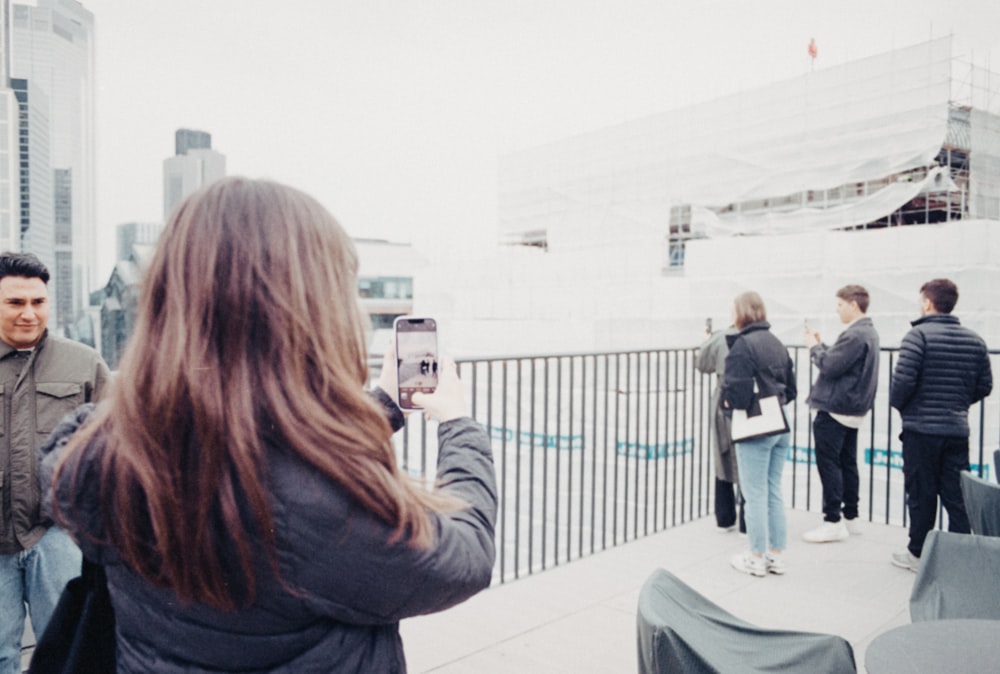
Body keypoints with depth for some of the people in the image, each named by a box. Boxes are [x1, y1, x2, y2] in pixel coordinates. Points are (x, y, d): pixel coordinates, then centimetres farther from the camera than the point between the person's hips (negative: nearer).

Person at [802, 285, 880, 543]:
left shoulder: (855, 335, -20)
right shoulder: (869, 332, 14)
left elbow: (830, 366, -21)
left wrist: (814, 347, -5)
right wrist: (821, 346, 5)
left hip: (834, 410, -10)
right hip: (853, 409, 10)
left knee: (828, 464, -3)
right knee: (847, 463, 15)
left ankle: (833, 521, 1)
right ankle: (850, 517, 24)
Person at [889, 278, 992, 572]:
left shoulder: (919, 335, -12)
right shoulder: (974, 340, 6)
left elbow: (903, 379, -19)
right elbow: (984, 386, 9)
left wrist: (898, 404, 0)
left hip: (921, 429, -4)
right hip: (958, 430, 5)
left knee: (921, 495, 6)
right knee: (958, 497, 10)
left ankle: (917, 553, 18)